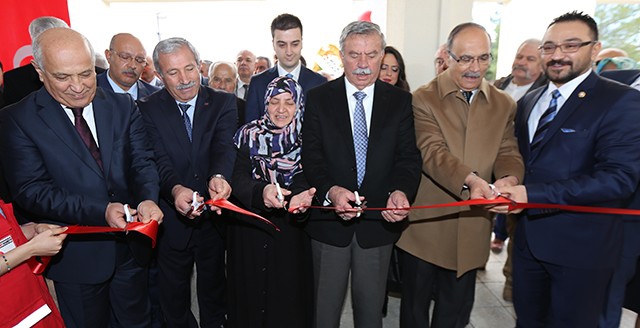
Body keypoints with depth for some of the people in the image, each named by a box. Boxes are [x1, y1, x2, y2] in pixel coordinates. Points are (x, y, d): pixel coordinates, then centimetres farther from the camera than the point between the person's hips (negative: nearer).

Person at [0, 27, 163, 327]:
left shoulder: (123, 106, -2)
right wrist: (101, 211, -28)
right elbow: (31, 190, -15)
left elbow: (142, 162, -4)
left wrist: (148, 199, -25)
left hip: (131, 245, 3)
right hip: (76, 255, -2)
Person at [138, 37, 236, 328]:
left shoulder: (223, 103, -4)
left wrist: (219, 176, -41)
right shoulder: (148, 110, -5)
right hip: (172, 224, 0)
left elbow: (224, 146, -19)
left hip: (214, 219, 1)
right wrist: (175, 189, -38)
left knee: (214, 296, 22)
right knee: (173, 302, 22)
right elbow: (159, 159, -18)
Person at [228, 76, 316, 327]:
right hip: (250, 230, 0)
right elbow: (238, 178, -14)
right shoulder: (249, 135, -4)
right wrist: (262, 191, -36)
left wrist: (302, 196, -33)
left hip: (291, 231, 1)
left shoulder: (306, 138, -3)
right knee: (251, 293, 13)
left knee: (289, 295, 12)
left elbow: (307, 178, -9)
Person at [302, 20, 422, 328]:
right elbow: (311, 156, -7)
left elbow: (408, 156, -4)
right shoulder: (318, 98, -2)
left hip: (379, 220, 1)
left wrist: (401, 191, -25)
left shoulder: (400, 101, 1)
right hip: (330, 219, 0)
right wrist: (330, 191, -26)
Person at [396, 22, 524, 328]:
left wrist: (509, 179, -22)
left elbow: (508, 152, 1)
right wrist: (470, 179, -37)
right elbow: (431, 151, -20)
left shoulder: (504, 104, 7)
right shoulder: (423, 98, -8)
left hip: (472, 228, 4)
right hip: (426, 223, -3)